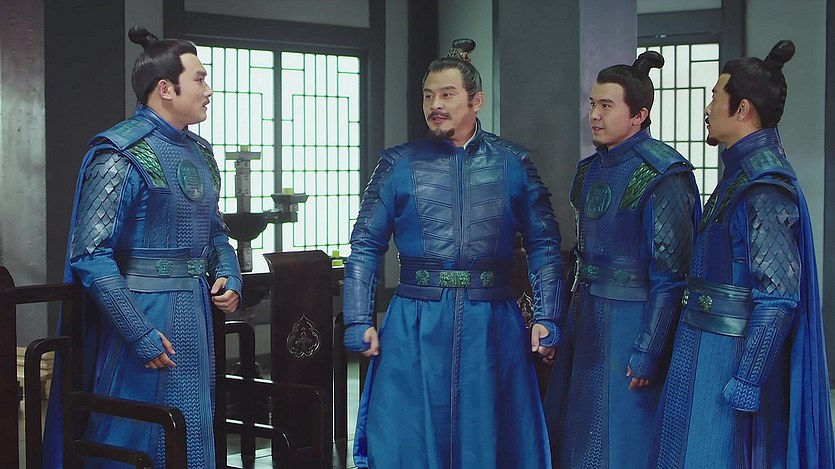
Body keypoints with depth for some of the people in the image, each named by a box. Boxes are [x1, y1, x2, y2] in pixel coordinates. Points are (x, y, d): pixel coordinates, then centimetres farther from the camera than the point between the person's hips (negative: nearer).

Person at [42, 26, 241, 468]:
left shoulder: (199, 152, 11)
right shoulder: (122, 154, -15)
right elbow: (91, 256, -19)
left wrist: (230, 276, 2)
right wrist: (140, 335, -21)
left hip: (194, 314, 8)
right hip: (145, 315, -8)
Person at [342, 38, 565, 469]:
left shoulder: (513, 165, 4)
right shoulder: (399, 165, 3)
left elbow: (543, 246, 6)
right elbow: (365, 247, 3)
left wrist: (546, 319, -2)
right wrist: (359, 323, -4)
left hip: (491, 326, 1)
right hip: (416, 327, 0)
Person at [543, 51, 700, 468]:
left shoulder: (662, 176, -16)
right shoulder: (591, 169, 10)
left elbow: (669, 274, -18)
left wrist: (648, 353, -19)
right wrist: (567, 323, 17)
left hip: (632, 320, -8)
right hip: (586, 316, 8)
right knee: (569, 435, 15)